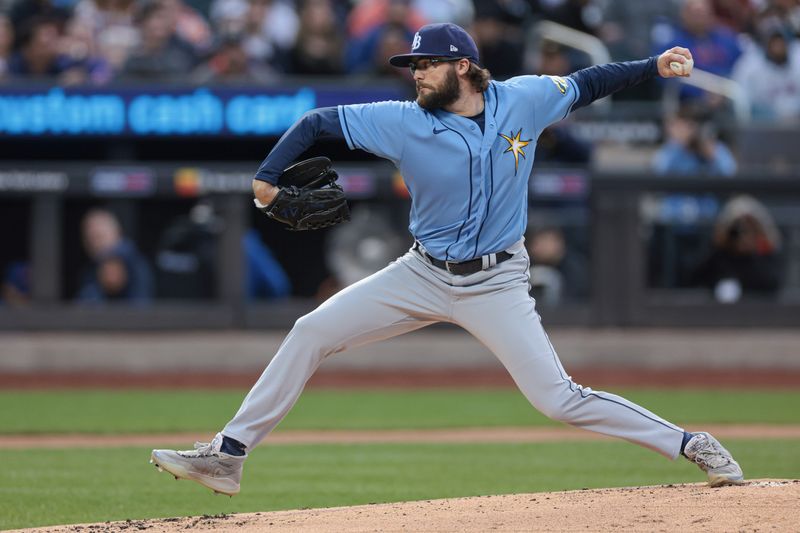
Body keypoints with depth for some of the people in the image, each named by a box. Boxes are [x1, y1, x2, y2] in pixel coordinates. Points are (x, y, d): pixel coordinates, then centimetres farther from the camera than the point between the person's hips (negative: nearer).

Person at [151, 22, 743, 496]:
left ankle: (691, 445, 0)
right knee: (311, 332, -6)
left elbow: (584, 85, 8)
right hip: (423, 276, 2)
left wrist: (653, 66, 1)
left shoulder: (526, 99, -9)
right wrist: (269, 175, -17)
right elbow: (319, 121, -6)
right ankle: (228, 456, 1)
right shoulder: (404, 123, -11)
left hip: (496, 284, -2)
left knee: (558, 399, -13)